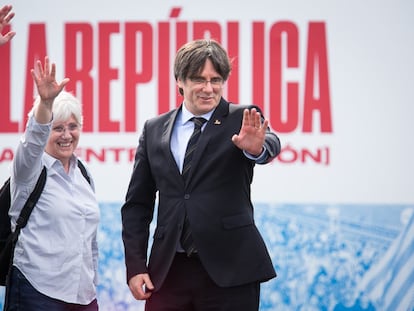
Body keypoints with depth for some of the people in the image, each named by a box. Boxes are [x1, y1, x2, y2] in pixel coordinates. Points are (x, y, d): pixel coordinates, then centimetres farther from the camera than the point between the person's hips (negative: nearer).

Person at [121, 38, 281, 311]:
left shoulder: (243, 120, 1)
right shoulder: (154, 130, 9)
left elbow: (271, 147, -21)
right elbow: (137, 203, 11)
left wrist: (257, 148, -45)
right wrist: (135, 266, 3)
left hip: (229, 269, -2)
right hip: (168, 270, 2)